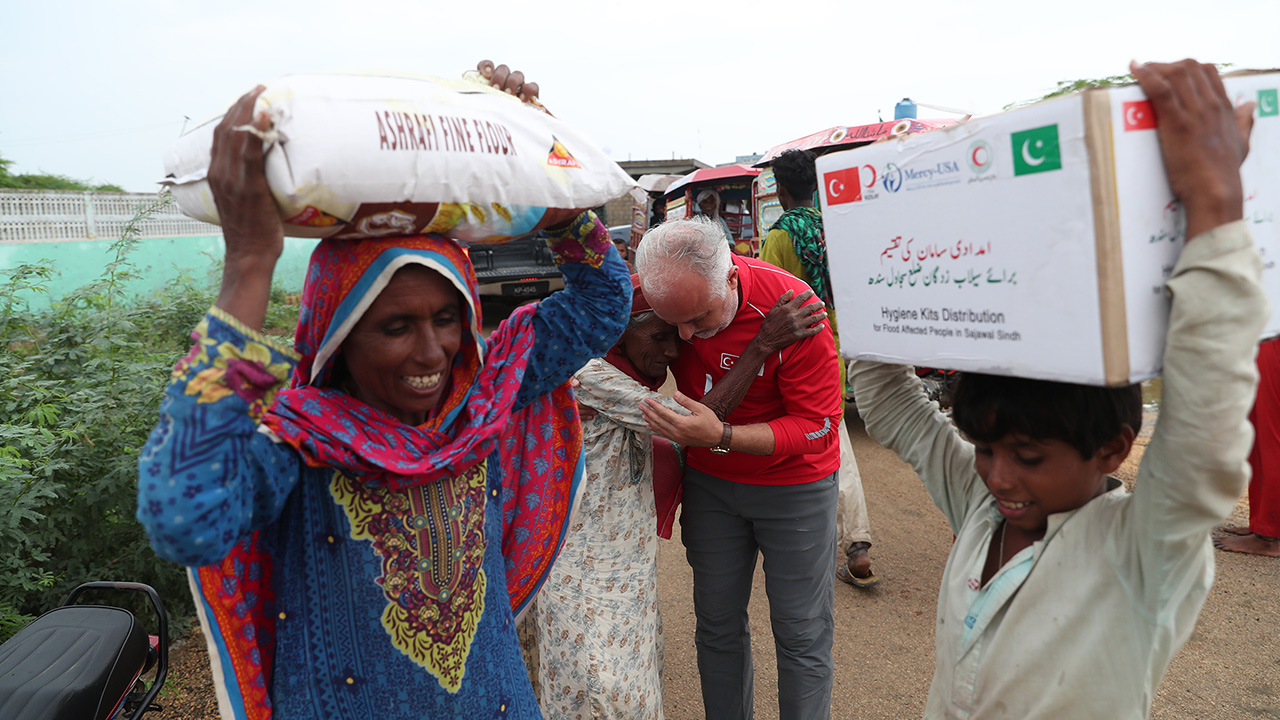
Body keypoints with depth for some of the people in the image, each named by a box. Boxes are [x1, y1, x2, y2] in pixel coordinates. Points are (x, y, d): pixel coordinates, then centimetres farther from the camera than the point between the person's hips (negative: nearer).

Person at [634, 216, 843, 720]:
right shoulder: (659, 292, -17)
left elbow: (818, 425, -23)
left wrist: (722, 436, -35)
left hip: (794, 484, -3)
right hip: (709, 481, 4)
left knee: (802, 634, 4)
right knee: (717, 625, 14)